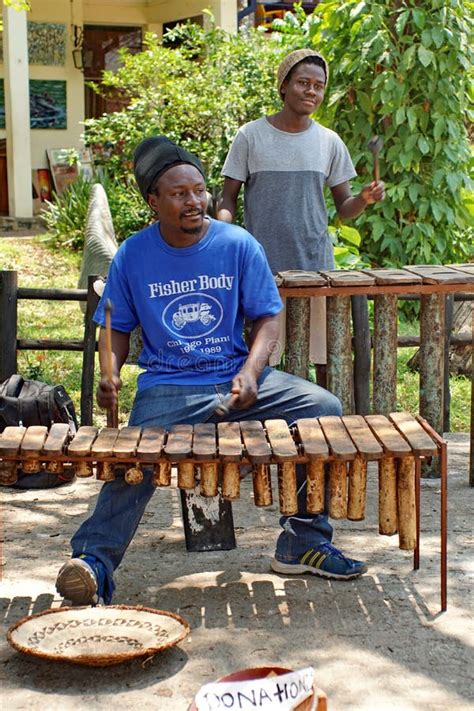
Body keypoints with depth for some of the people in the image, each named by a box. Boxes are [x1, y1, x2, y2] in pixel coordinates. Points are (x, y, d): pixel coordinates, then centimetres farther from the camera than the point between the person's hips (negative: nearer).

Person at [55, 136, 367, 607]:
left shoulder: (239, 246, 1)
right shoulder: (132, 256, 1)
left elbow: (266, 319, 2)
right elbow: (115, 328, 9)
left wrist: (250, 373, -15)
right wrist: (108, 375, -12)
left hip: (238, 380, 2)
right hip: (166, 388, -2)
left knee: (324, 409, -16)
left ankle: (304, 543, -6)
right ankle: (93, 561, -26)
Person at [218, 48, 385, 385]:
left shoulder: (329, 142, 9)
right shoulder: (250, 136, 2)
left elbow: (344, 207, 11)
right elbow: (229, 199, 5)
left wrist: (365, 199, -11)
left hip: (316, 266, 2)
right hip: (262, 271, -2)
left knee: (329, 359, 2)